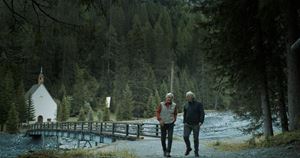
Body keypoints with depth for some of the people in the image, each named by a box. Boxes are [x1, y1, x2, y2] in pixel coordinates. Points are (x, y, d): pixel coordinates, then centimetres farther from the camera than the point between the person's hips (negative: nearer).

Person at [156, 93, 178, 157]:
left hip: (171, 124, 0)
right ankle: (164, 150, 29)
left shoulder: (174, 105, -3)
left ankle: (168, 152, -10)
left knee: (170, 138, -12)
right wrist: (160, 120, -14)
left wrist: (174, 120, 4)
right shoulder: (161, 104, -7)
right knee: (163, 138, 7)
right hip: (163, 124, 0)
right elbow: (157, 112, -4)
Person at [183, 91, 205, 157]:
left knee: (196, 138, 1)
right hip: (187, 124, 3)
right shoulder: (186, 105, 8)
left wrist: (201, 122, -18)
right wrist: (184, 122, 10)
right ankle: (188, 148, 12)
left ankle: (196, 152, 15)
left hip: (196, 124, -3)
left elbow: (202, 114, -7)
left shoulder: (198, 104, -4)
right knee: (185, 136, -11)